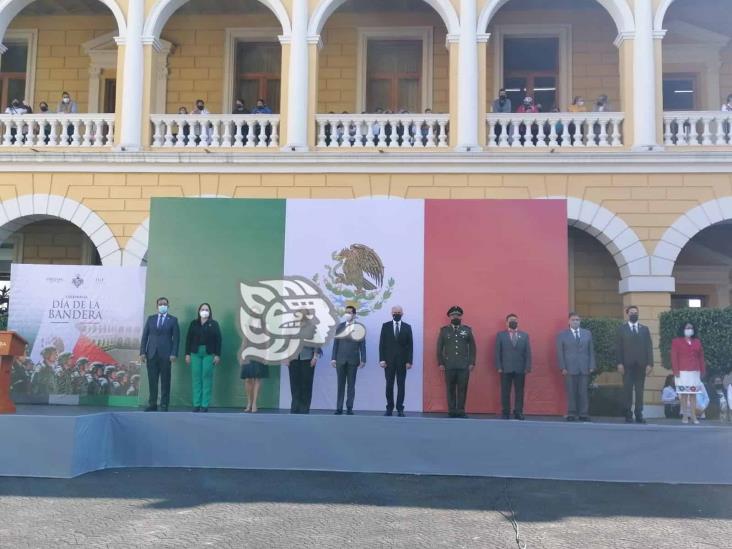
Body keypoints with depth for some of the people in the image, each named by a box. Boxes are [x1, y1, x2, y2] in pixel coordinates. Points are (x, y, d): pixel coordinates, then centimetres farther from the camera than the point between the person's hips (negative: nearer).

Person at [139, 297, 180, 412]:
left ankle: (164, 405, 6)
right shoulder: (150, 318, 12)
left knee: (165, 381, 1)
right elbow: (145, 336, 9)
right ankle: (152, 404, 8)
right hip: (151, 354, 2)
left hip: (165, 354, -2)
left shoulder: (173, 320, 5)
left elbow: (176, 338, 0)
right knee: (152, 380, 2)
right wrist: (142, 352, 0)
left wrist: (174, 354, -9)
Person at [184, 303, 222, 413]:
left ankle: (205, 405, 0)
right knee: (196, 378, 1)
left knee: (207, 378, -2)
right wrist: (187, 354, 2)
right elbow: (188, 339, 8)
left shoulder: (214, 324, 5)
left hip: (209, 354, -2)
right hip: (195, 353, 2)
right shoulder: (194, 323, 10)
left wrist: (217, 355, -6)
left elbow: (218, 340, 0)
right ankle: (196, 404, 4)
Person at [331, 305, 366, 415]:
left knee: (351, 384, 3)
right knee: (341, 384, 4)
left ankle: (349, 408, 7)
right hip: (341, 359, 2)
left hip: (353, 360, -2)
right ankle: (339, 408, 7)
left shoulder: (359, 327, 1)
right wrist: (333, 358, 0)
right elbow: (336, 343, 5)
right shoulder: (340, 326, 7)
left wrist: (363, 360, -6)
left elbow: (362, 345, -1)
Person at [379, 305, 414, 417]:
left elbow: (410, 345, 3)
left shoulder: (407, 327, 5)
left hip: (402, 361, 0)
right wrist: (382, 359, -5)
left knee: (401, 385, 0)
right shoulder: (386, 326, 5)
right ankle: (389, 408, 7)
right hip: (389, 360, 0)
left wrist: (409, 361, -5)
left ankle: (400, 409, 3)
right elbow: (382, 344, 3)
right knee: (389, 385, 2)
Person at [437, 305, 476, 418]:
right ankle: (452, 411, 7)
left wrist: (472, 363, 1)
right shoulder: (444, 330, 8)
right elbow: (439, 348, 7)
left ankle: (461, 410, 6)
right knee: (450, 389, 2)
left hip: (464, 366, 0)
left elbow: (472, 348, 8)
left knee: (462, 389, 0)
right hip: (449, 366, 0)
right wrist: (440, 363, 0)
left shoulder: (467, 330, 9)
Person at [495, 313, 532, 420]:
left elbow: (528, 353, 5)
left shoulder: (524, 335, 10)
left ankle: (518, 412, 8)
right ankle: (505, 413, 7)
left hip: (520, 369, 1)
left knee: (519, 392, 2)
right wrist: (499, 367, -6)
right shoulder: (500, 335, 6)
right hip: (506, 368, -1)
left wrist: (527, 367, -3)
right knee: (505, 392, 1)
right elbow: (497, 352, 2)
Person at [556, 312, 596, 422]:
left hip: (584, 368, 2)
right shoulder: (562, 335, 5)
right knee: (571, 393, 0)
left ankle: (584, 414, 5)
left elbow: (591, 351, 10)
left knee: (584, 392, 1)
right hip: (570, 368, -2)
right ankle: (571, 414, 5)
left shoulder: (587, 333, 12)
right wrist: (563, 367, -6)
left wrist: (592, 366, 3)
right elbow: (560, 352, 1)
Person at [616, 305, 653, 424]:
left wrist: (650, 363, -2)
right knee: (627, 390, -2)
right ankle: (628, 415, 2)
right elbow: (618, 348, 1)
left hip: (641, 365, 2)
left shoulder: (645, 329, 13)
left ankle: (639, 415, 6)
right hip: (627, 365, -2)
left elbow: (649, 347, 7)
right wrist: (619, 363, -8)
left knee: (640, 390, 2)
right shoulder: (621, 329, 6)